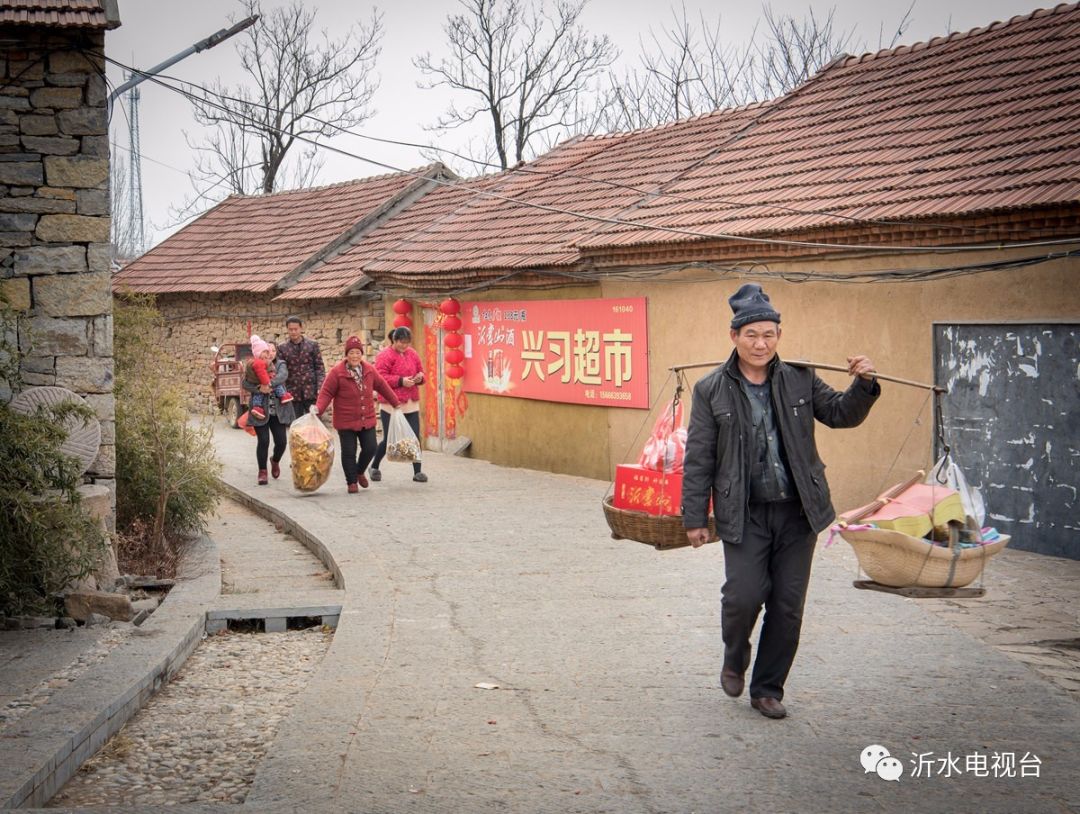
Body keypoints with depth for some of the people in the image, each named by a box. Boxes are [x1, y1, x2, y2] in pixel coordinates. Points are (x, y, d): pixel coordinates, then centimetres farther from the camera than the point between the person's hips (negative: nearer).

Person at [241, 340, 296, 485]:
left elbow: (283, 375, -16)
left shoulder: (280, 365, 7)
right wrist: (259, 388, -27)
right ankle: (262, 472, 7)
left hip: (278, 411, 2)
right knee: (263, 441, -7)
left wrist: (270, 384, -31)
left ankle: (275, 461, 32)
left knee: (281, 441, 0)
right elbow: (244, 383, -11)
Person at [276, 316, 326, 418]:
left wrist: (320, 387, -9)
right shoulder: (282, 348, 4)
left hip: (311, 391, -1)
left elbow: (319, 367, 2)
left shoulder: (312, 344, 3)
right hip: (293, 393, 1)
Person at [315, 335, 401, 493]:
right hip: (346, 422, -4)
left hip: (367, 420, 4)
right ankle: (351, 482, 17)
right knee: (349, 452, 1)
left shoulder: (369, 370, 3)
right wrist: (318, 409, -25)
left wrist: (396, 403, 21)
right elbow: (326, 392, -10)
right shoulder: (337, 372, -11)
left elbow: (382, 386, 14)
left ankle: (360, 472, 32)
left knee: (370, 448, 4)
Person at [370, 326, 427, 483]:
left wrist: (420, 377, -2)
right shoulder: (385, 355, -8)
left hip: (411, 404, 5)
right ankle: (374, 467, 21)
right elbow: (380, 378, -16)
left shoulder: (412, 354, 11)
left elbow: (421, 371, 21)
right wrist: (400, 381, -21)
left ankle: (417, 472, 7)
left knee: (415, 437, -1)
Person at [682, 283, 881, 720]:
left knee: (788, 606, 4)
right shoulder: (711, 390, -1)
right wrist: (694, 518, -3)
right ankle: (734, 660, 19)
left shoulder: (800, 380, 5)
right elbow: (698, 459, 0)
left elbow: (842, 414, 12)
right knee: (744, 595, -14)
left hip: (797, 512, 2)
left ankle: (768, 689, 20)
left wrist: (863, 385, -8)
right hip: (745, 515, -2)